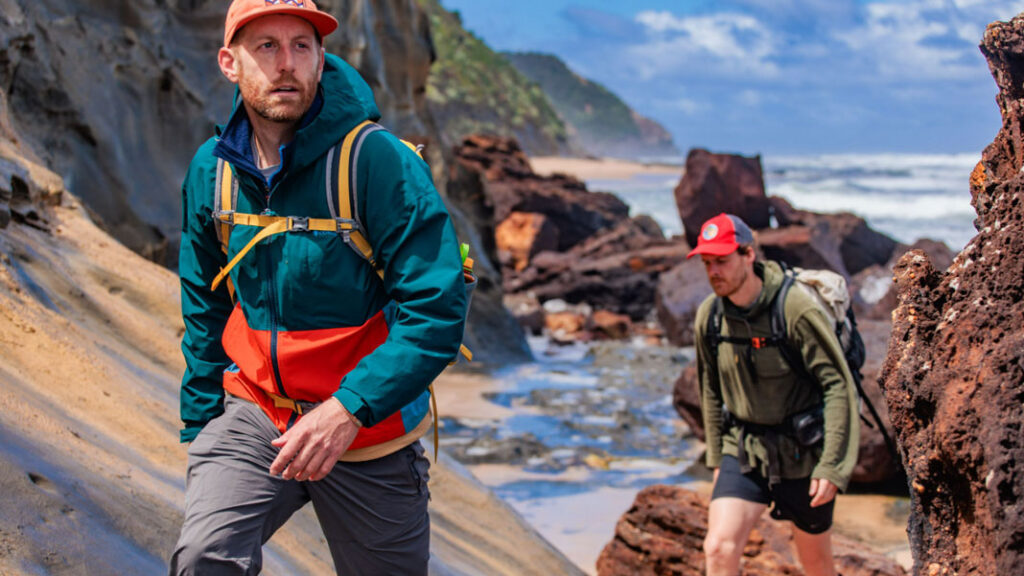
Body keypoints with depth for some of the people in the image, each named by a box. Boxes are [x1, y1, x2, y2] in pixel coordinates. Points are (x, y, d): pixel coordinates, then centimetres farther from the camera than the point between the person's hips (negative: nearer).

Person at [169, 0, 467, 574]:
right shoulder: (210, 169, 0)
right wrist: (199, 427, 13)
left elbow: (438, 309, -21)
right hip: (250, 413, 3)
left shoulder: (380, 161, -17)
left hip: (370, 432, -2)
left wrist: (349, 408, -29)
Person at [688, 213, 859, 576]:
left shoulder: (796, 310, -20)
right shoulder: (708, 316, -4)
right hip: (744, 451, 4)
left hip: (802, 452, -3)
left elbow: (838, 386, -18)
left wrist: (832, 466, -20)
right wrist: (716, 458, 13)